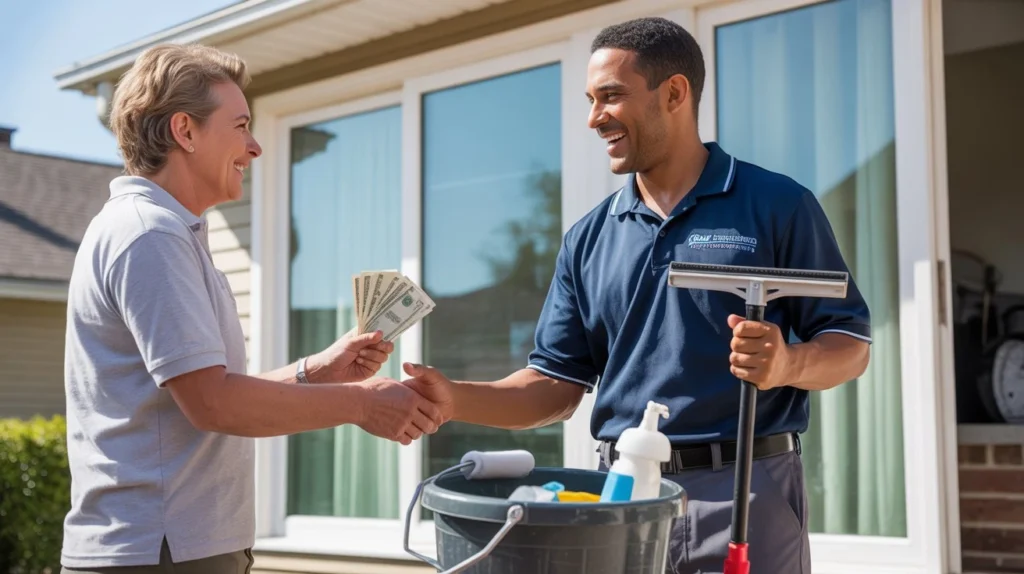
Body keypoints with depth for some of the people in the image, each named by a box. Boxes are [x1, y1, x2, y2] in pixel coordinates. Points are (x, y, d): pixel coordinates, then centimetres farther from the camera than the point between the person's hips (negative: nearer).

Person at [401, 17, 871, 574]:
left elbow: (851, 344, -1)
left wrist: (788, 365, -22)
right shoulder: (589, 238, 10)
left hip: (747, 490, -3)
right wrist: (455, 398, -6)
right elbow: (558, 385, 9)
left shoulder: (777, 205, -1)